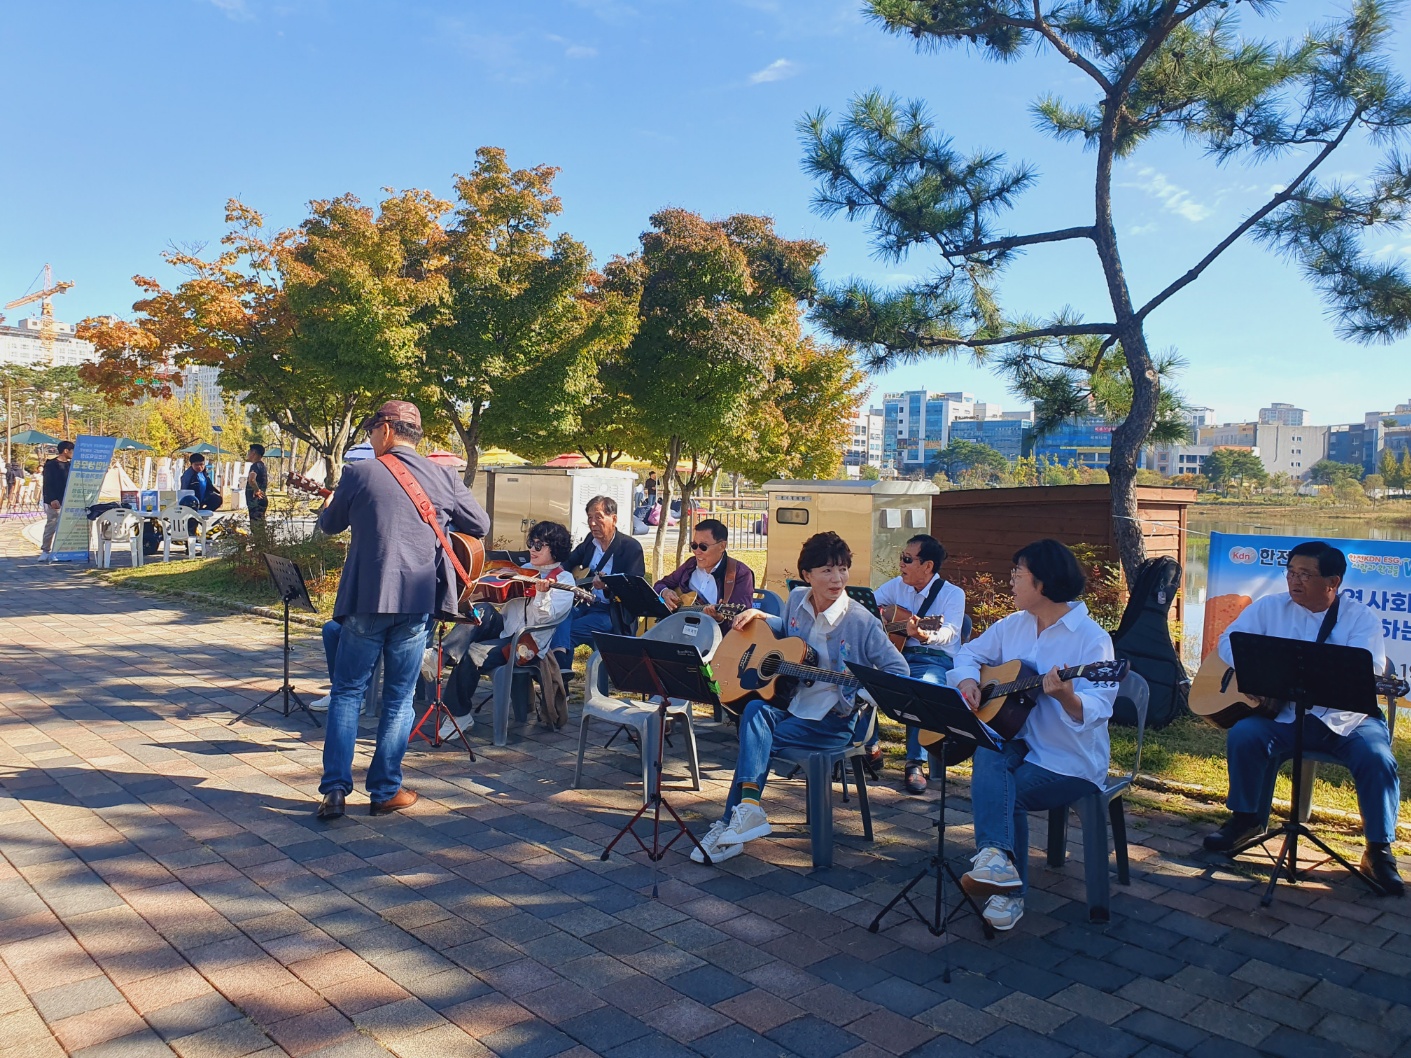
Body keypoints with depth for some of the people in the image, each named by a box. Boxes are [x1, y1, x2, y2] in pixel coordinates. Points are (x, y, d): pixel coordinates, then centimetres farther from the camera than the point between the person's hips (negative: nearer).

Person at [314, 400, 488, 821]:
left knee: (347, 691, 11)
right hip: (417, 600, 1)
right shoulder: (444, 478, 0)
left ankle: (335, 789, 6)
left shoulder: (360, 473, -3)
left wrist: (330, 504, 36)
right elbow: (480, 525, 9)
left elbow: (330, 525, 12)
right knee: (399, 698, 11)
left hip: (366, 598, -1)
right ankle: (386, 791, 16)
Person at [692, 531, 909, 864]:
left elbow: (898, 670, -9)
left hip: (834, 721, -5)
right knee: (755, 710, -28)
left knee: (755, 740, -22)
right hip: (790, 704, 5)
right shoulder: (797, 599, 2)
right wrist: (760, 616, 9)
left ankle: (732, 824, -12)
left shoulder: (861, 621, -14)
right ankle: (748, 806, -35)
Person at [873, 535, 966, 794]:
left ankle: (916, 763, -27)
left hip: (933, 660, -4)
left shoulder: (953, 594, -3)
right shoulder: (897, 586, 13)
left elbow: (949, 632, -20)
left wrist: (924, 635, -42)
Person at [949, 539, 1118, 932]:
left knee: (1003, 794, -22)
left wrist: (1066, 697, -42)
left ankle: (1007, 890, -6)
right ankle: (996, 858, -38)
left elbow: (1097, 710, -22)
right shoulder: (1013, 625, 8)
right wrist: (967, 680, -4)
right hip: (1018, 742, 5)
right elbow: (970, 653, 17)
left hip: (1071, 762, -5)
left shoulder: (1091, 638, -13)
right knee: (989, 758, -28)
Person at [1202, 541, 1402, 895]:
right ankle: (1247, 818, -1)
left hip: (1347, 719, -1)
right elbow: (1229, 641, 5)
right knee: (1244, 735, -24)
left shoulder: (1362, 619, -1)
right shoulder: (1270, 607, 7)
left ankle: (1379, 849, -6)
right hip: (1282, 714, 1)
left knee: (1377, 759, -27)